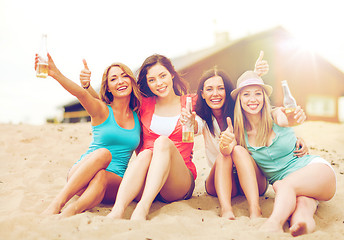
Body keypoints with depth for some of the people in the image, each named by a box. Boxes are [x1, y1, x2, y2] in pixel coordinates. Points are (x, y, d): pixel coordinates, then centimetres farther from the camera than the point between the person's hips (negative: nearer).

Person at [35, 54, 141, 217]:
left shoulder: (138, 116, 10)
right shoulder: (102, 110, 0)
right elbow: (81, 94, -21)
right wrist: (56, 74, -39)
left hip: (115, 183, 2)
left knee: (100, 176, -34)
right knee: (103, 153, -34)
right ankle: (57, 204, -39)